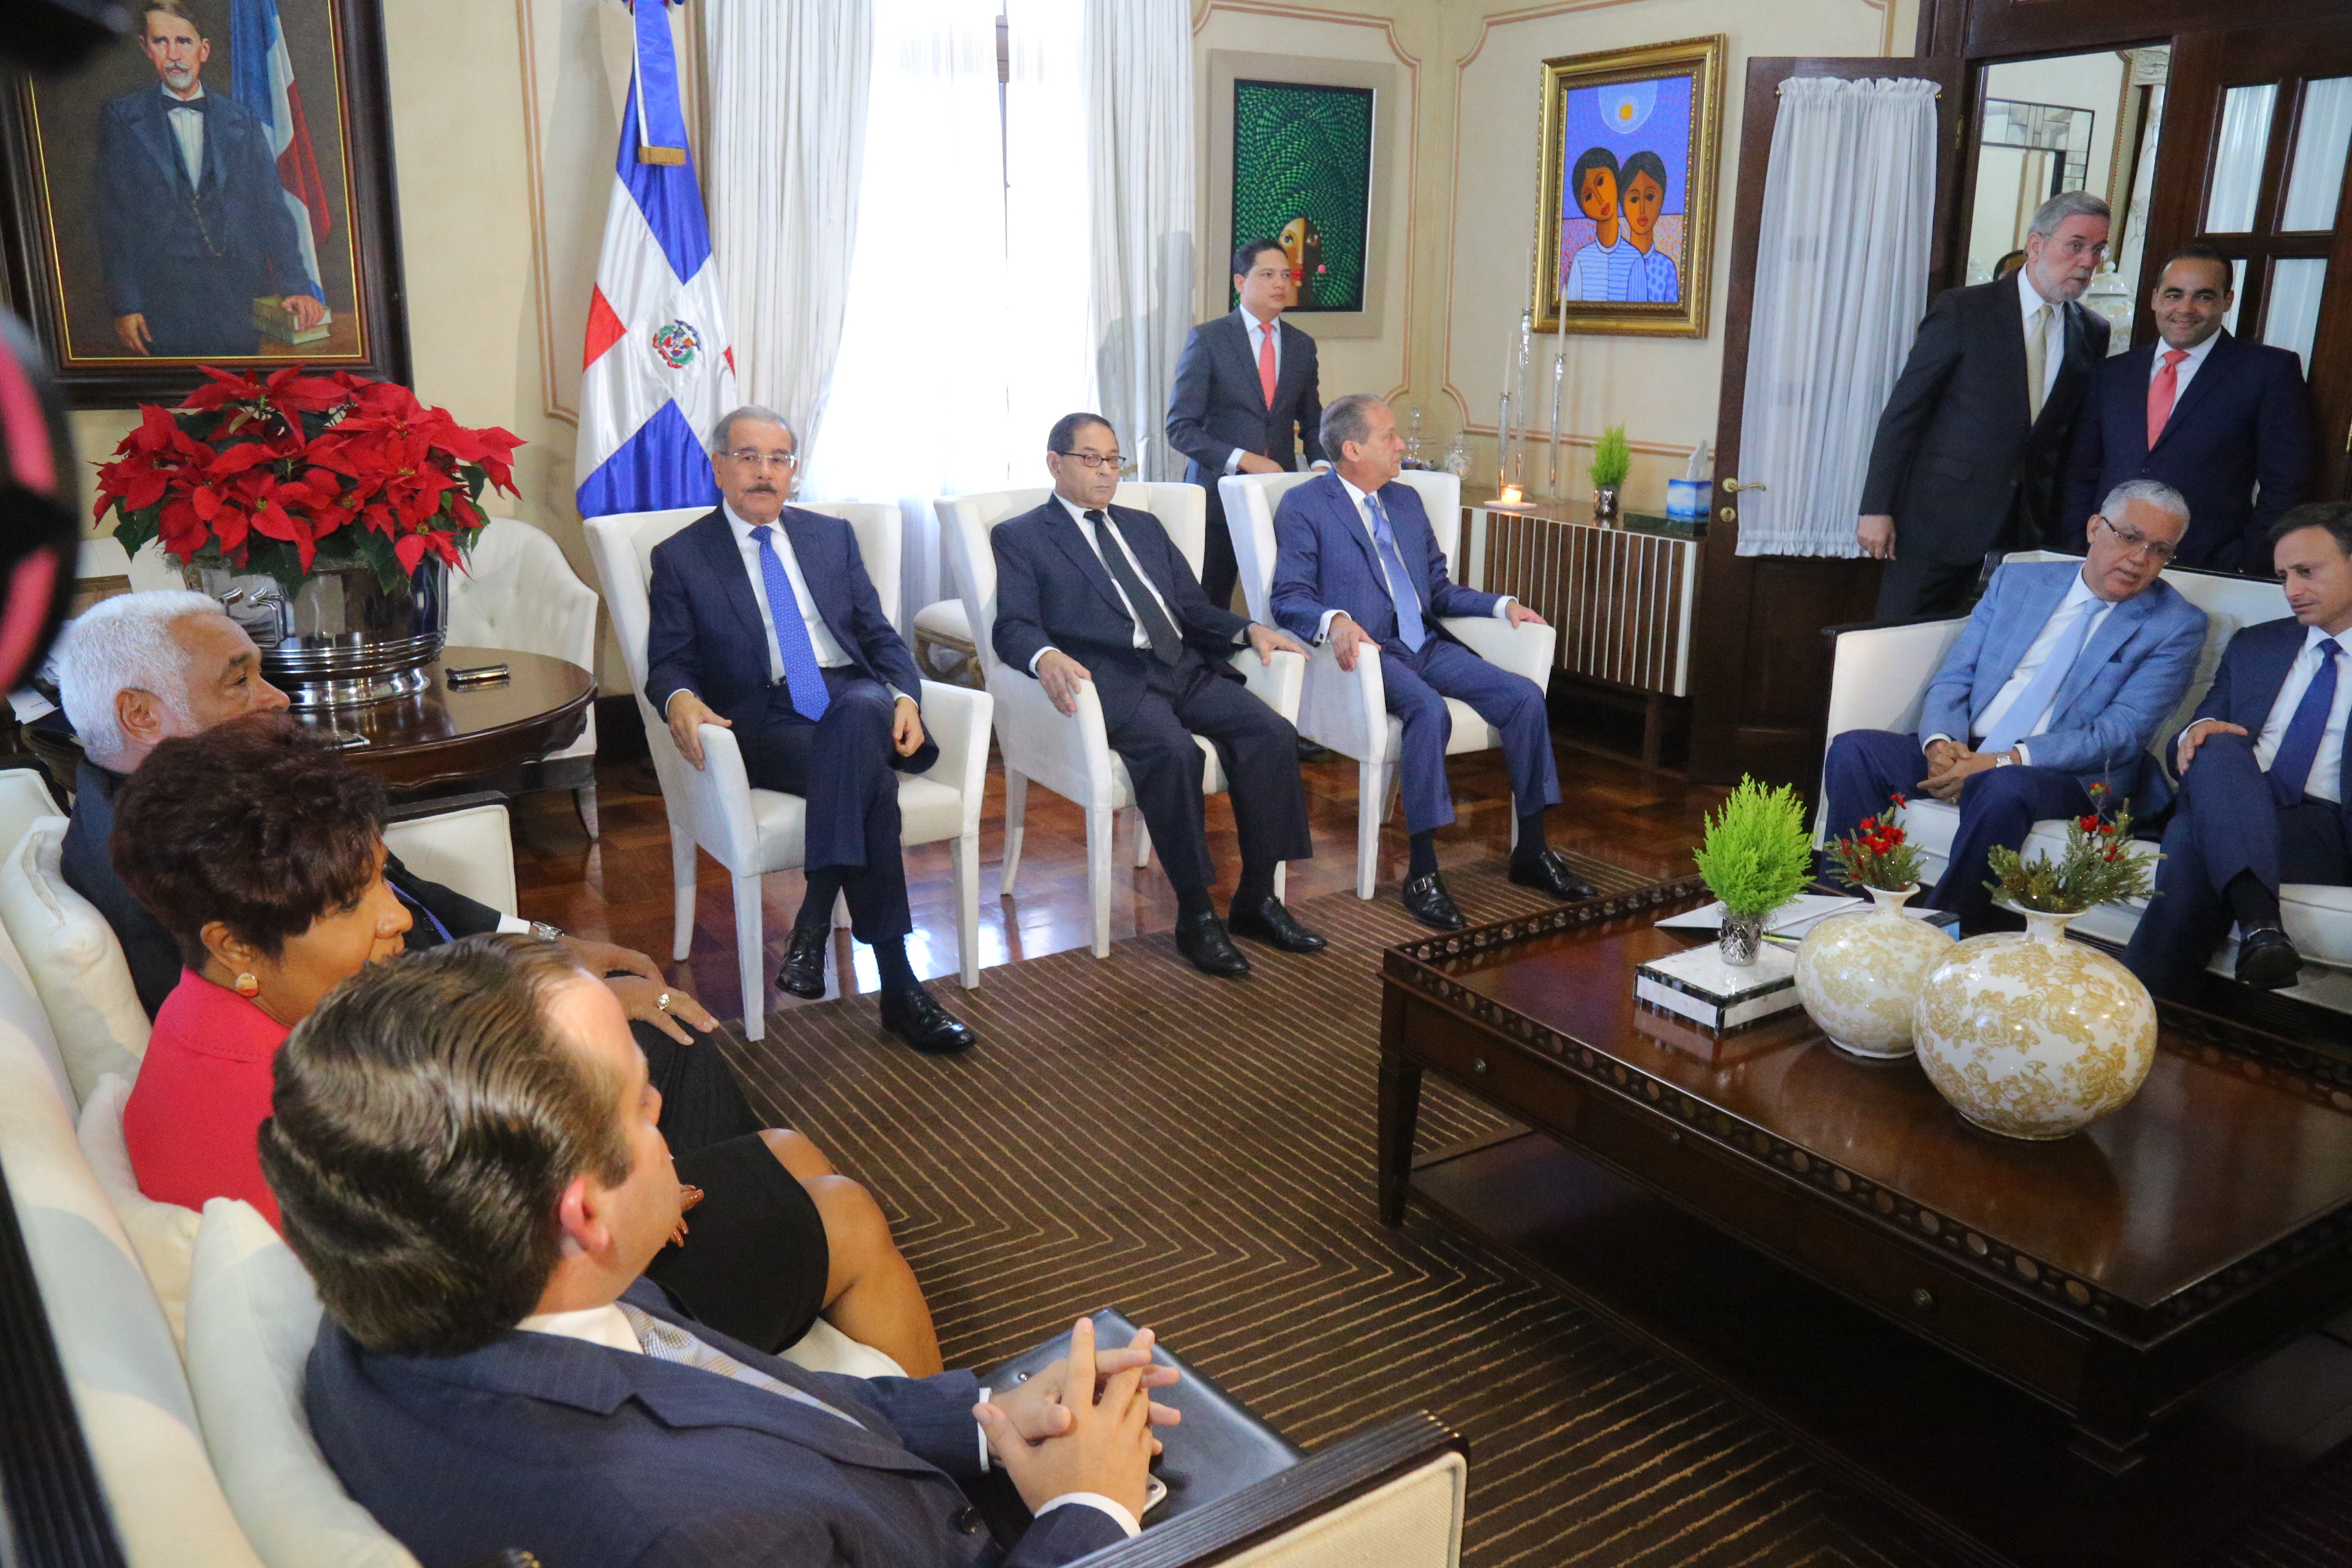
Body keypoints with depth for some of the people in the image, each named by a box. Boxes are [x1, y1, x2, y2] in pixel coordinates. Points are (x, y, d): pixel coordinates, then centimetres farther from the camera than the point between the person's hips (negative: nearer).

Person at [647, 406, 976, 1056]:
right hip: (765, 727, -2)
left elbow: (881, 636, 16)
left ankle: (813, 923, -36)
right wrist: (679, 698, -19)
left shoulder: (833, 537, 21)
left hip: (860, 702, 3)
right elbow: (667, 662, 7)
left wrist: (904, 697, -6)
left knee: (858, 709, -38)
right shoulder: (680, 557, 12)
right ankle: (897, 986, -35)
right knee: (869, 772, -35)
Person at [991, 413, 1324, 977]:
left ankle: (1256, 900, -10)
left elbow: (1193, 607, 24)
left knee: (1272, 734, -20)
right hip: (1113, 678, -6)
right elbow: (1013, 627, -2)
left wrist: (1248, 629, 4)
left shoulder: (1145, 527, 29)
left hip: (1185, 669, 6)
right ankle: (1196, 916, -20)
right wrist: (1046, 656, -26)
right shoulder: (1019, 539, 12)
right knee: (1175, 752, -35)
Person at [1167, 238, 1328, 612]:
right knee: (1209, 612, 3)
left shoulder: (1302, 345, 11)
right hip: (1219, 492, -3)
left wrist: (1321, 465, -1)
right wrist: (1245, 460, -17)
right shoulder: (1207, 339, -2)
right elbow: (1180, 428, -7)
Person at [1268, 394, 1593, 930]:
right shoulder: (1305, 506, 0)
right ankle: (1422, 873, -27)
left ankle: (1531, 851, 0)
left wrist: (1502, 604, 8)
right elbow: (1289, 597, -9)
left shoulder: (1407, 500, 21)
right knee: (1429, 710, -35)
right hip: (1366, 649, -7)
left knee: (1525, 696, -13)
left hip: (1427, 644, 7)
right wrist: (1333, 621, -30)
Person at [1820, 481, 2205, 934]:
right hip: (1961, 753, 4)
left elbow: (2121, 734, -8)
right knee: (1854, 750, -20)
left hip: (2069, 777, -4)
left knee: (2003, 788, -38)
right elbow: (1953, 678, 10)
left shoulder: (2177, 625, 3)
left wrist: (2006, 760, -20)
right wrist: (1940, 742, -13)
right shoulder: (2017, 582, 15)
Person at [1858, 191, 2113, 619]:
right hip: (1940, 518, -4)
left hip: (2030, 528, 4)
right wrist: (1877, 508, -10)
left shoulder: (2092, 333, 10)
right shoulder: (1962, 310, -4)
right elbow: (1903, 413, -6)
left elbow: (2077, 435, 15)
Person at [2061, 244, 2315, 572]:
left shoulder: (2271, 370, 4)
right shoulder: (2112, 372, 15)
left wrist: (2242, 572, -8)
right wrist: (2075, 556, 3)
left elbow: (2286, 488, 0)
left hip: (2209, 572, -3)